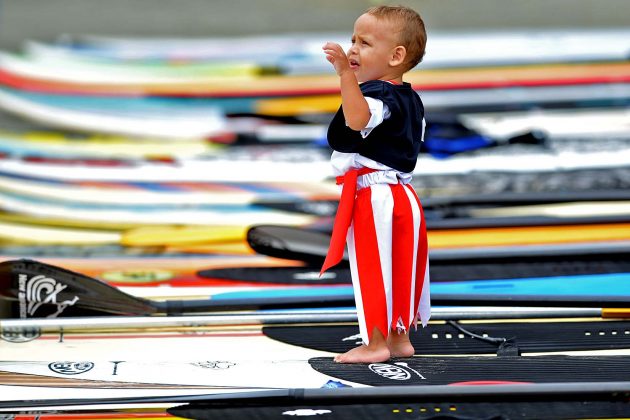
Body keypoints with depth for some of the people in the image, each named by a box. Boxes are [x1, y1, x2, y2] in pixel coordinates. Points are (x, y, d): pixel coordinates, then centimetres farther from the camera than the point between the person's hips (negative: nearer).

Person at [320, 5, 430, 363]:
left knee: (372, 267, -2)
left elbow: (358, 119, -40)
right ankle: (400, 337, 22)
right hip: (402, 194, 10)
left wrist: (346, 74, -46)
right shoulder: (410, 99, 12)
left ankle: (375, 342, 2)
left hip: (371, 196, -10)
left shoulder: (378, 95, -18)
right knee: (400, 267, 14)